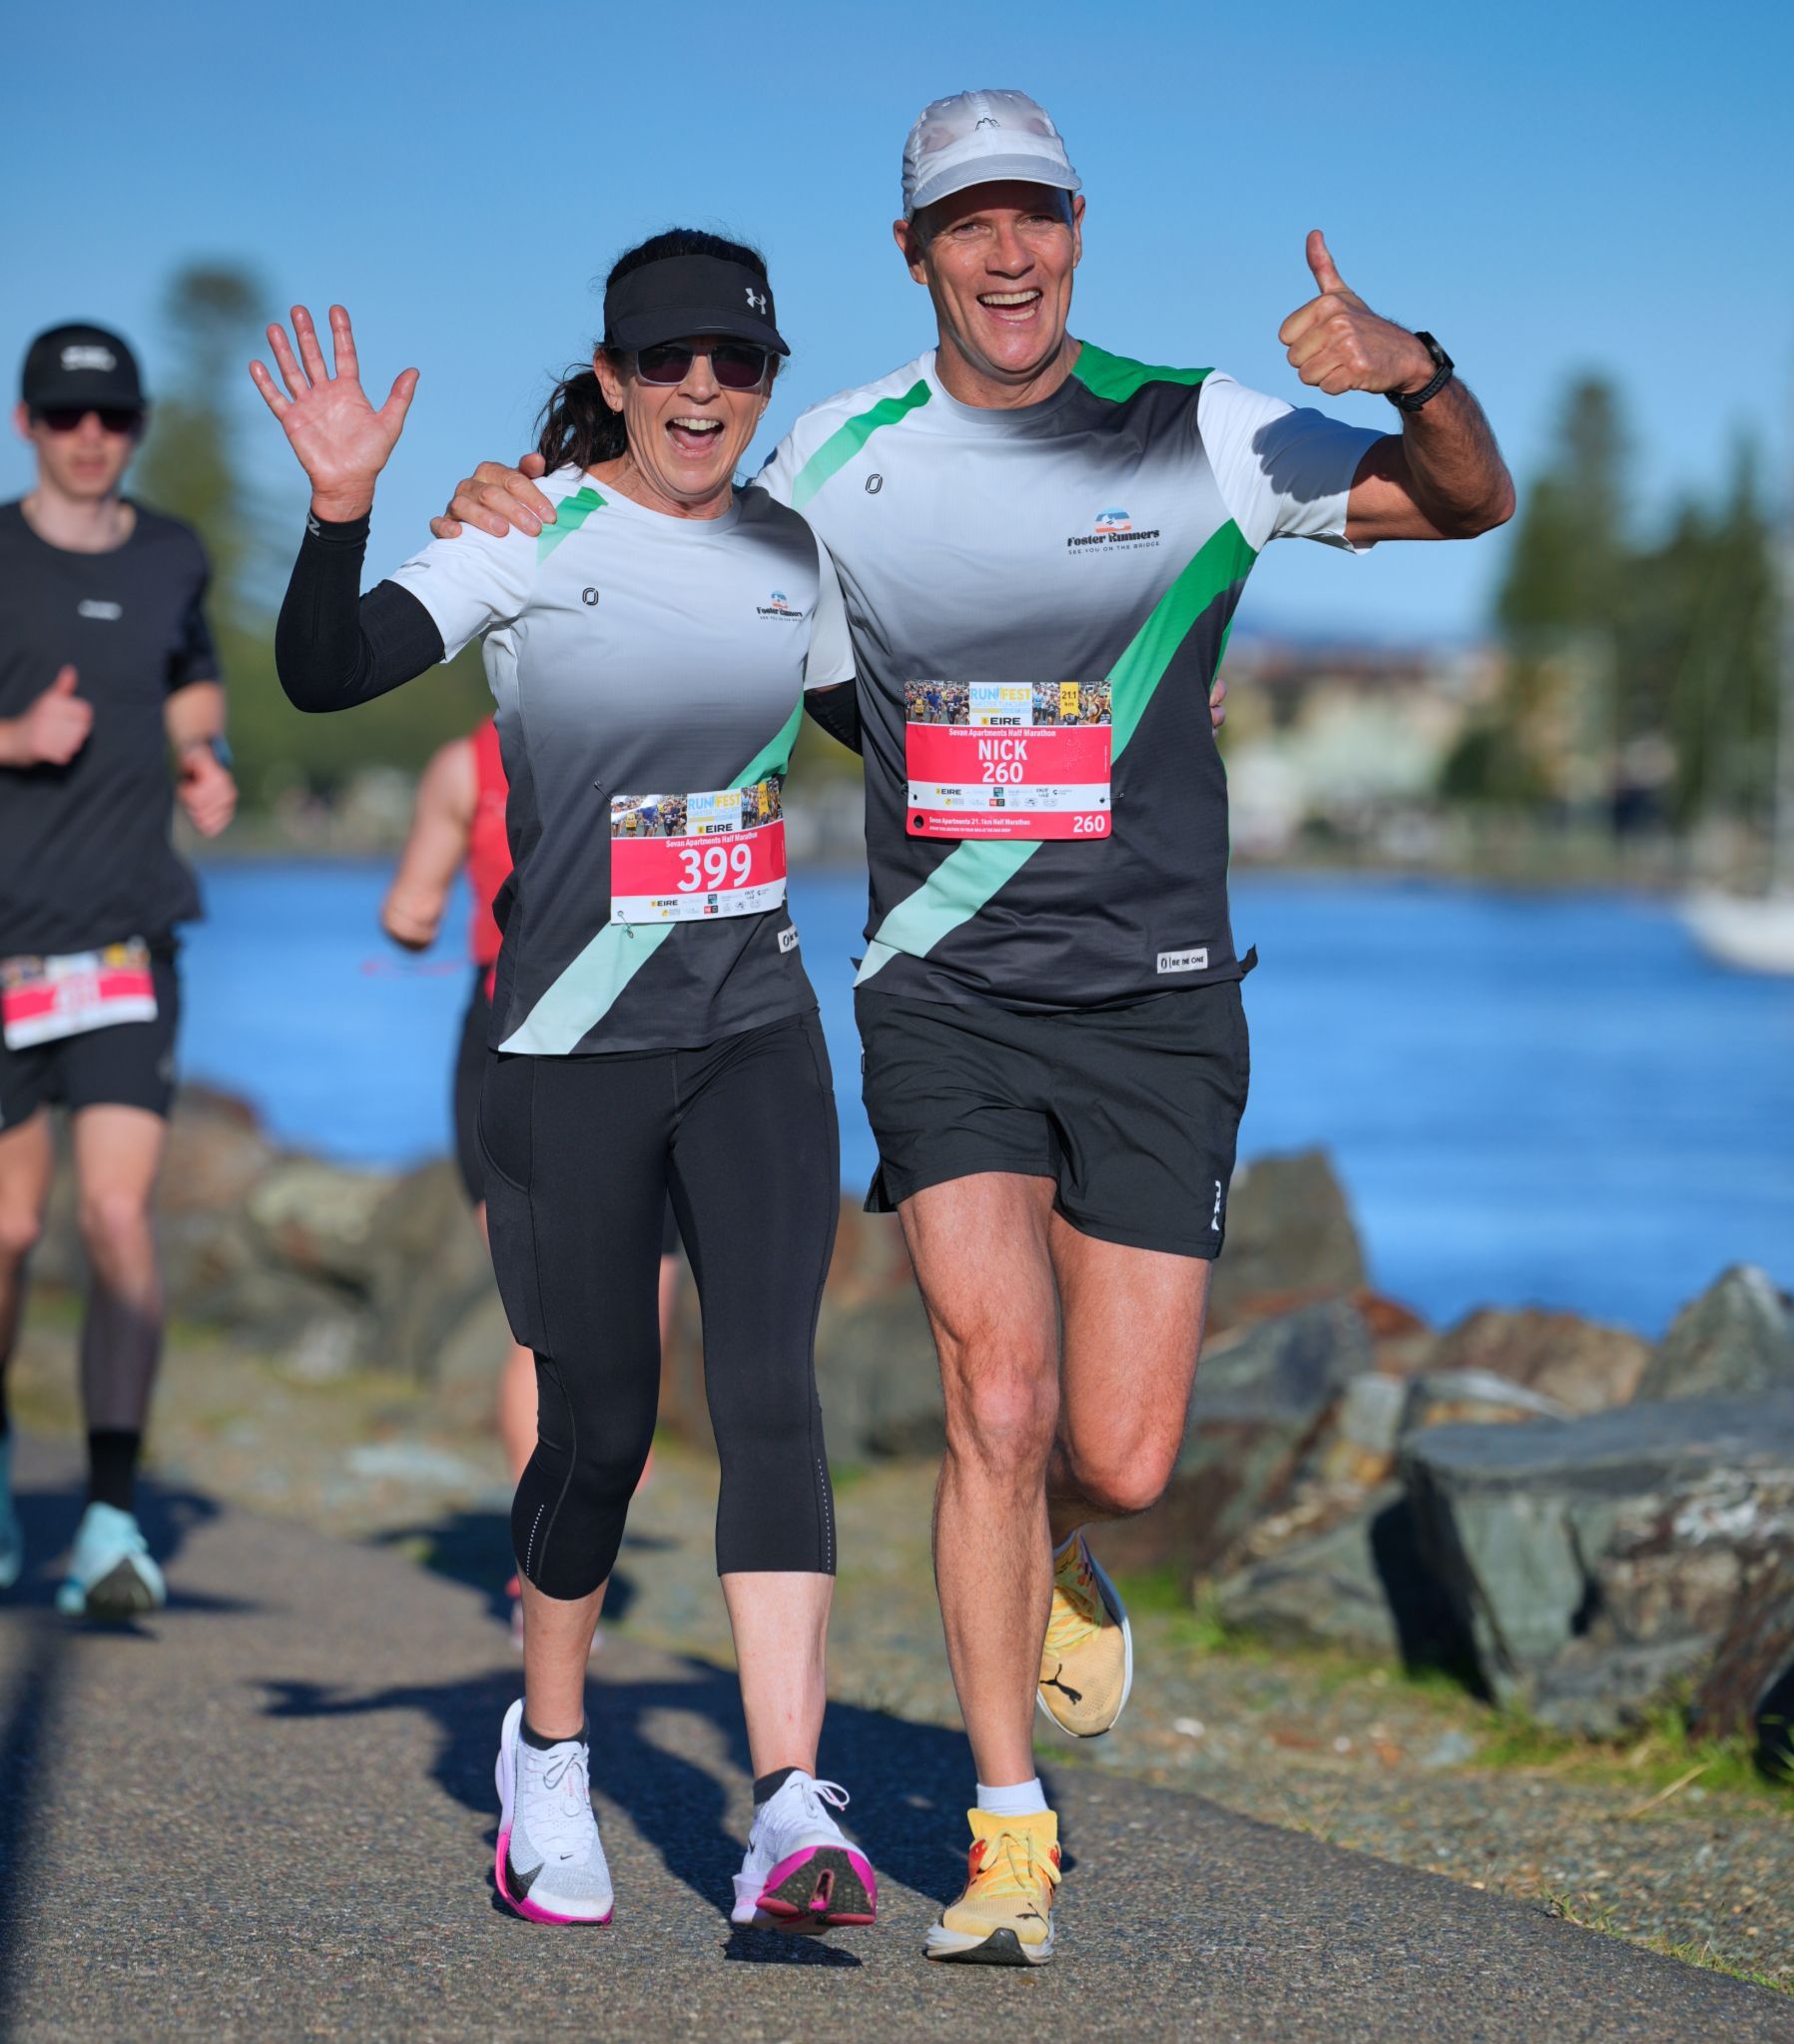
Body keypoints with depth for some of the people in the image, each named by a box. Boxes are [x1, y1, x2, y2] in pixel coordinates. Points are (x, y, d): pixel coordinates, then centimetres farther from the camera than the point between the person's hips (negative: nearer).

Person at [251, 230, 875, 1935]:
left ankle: (793, 1816, -16)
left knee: (770, 1393, -11)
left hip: (757, 1035, 3)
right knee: (600, 1423, 3)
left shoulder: (791, 553, 7)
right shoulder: (530, 536, -7)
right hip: (569, 1045, -3)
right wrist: (340, 513, -36)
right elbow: (326, 676, -20)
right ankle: (547, 1756, 30)